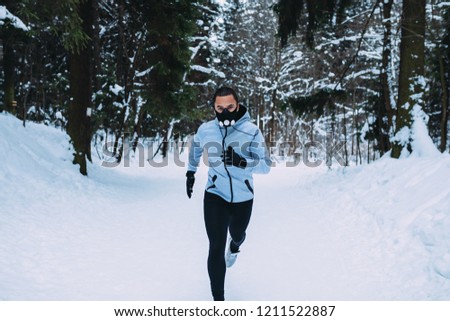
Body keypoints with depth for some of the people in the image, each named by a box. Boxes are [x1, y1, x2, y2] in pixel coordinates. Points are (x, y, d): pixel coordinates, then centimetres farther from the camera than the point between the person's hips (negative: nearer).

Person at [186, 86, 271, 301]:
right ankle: (218, 300, -2)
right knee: (216, 247, -11)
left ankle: (234, 247, 67)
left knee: (236, 234, 27)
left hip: (243, 198, 1)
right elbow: (195, 150, 14)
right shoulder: (205, 130, -9)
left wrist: (242, 162, -34)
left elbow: (266, 166, -17)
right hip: (215, 196, -1)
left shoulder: (251, 131, -16)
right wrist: (190, 173, 21)